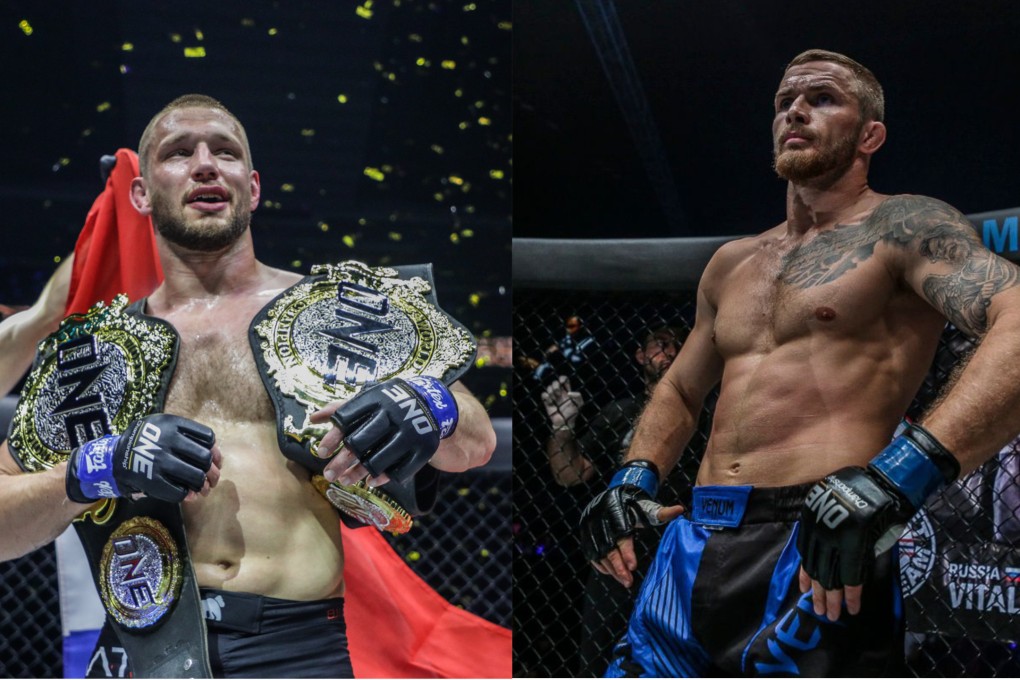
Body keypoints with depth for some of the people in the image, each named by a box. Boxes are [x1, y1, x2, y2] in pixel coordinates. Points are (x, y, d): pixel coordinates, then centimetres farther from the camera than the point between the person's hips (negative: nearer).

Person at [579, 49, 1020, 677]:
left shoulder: (903, 227, -1)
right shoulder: (732, 262, 21)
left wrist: (895, 479, -30)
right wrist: (636, 477, 12)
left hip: (819, 553, -6)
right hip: (694, 550, 6)